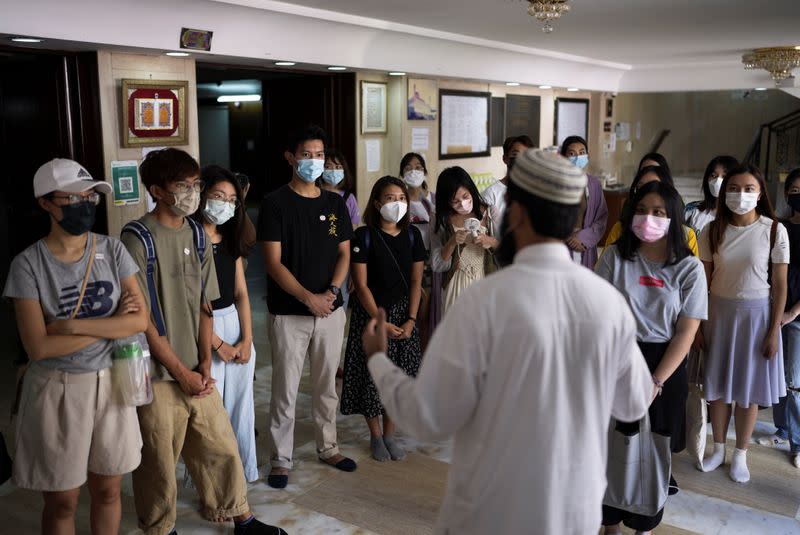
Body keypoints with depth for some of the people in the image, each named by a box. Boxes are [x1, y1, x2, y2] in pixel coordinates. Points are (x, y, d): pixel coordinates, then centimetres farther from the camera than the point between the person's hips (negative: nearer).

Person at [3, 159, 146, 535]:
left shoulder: (112, 250, -3)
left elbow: (139, 320, -11)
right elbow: (39, 347, -17)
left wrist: (71, 325, -18)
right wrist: (110, 325, -14)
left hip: (109, 383, 3)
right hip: (58, 390, -2)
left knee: (107, 491, 16)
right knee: (62, 501, 12)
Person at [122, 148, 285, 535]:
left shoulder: (197, 234, 5)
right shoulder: (137, 239, -13)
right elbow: (141, 318, -14)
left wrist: (204, 362, 0)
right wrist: (181, 372, -10)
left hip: (196, 372, 5)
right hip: (158, 375, -5)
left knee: (221, 447, 14)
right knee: (159, 463, 9)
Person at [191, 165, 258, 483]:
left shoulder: (231, 240, 12)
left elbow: (241, 292, 10)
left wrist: (247, 339, 0)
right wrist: (217, 344, -10)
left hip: (236, 324, 7)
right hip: (202, 329, -6)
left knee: (240, 405, 13)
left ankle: (243, 472, 28)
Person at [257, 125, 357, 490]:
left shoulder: (335, 204, 8)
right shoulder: (275, 203, -6)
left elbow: (344, 253, 8)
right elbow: (273, 262, -11)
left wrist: (332, 291, -10)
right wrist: (308, 298, -18)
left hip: (330, 309, 4)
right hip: (289, 313, -4)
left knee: (326, 385, 16)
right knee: (285, 390, 3)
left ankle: (328, 447, 32)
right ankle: (281, 459, 17)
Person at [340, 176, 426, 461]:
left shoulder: (412, 235, 2)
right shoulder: (364, 236, -10)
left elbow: (416, 281, 3)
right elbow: (361, 285, -11)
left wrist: (410, 320, -6)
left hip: (403, 313, 4)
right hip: (370, 313, -3)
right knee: (372, 375, 2)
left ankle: (390, 434, 22)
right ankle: (376, 436, 20)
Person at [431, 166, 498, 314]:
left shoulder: (488, 213, 1)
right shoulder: (443, 221, 2)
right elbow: (437, 266, -1)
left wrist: (491, 241, -15)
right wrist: (452, 243, -15)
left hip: (486, 283, 0)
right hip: (457, 287, 0)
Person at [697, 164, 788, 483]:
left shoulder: (774, 231, -10)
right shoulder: (712, 231, -3)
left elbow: (780, 285, -6)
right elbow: (704, 282, 1)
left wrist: (774, 331, -7)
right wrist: (698, 325, 1)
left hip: (756, 313, -2)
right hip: (719, 311, 2)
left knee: (749, 387, 8)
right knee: (718, 384, 11)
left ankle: (740, 455, 25)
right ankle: (718, 450, 28)